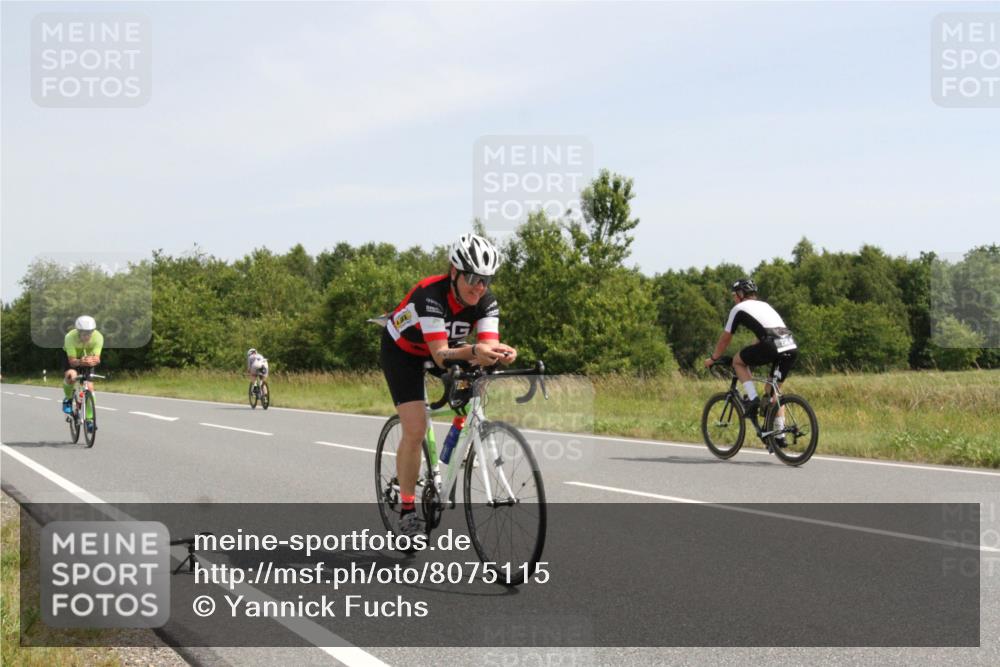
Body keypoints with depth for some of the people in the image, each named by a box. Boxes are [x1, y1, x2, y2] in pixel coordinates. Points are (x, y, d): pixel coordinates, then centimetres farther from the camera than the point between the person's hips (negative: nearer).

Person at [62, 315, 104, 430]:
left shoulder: (98, 337, -33)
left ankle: (89, 418, 1)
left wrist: (93, 361, -61)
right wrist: (80, 362, -60)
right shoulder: (70, 337, -37)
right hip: (71, 356, -1)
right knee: (71, 376, -31)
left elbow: (97, 358, -38)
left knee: (89, 386, -12)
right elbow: (72, 361, -38)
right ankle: (68, 399, -1)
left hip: (87, 357, 1)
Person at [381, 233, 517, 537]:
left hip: (443, 347, 6)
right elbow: (441, 355, -45)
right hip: (402, 351, -6)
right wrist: (474, 352, -64)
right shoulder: (430, 294, -38)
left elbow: (487, 346, -34)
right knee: (415, 430, -18)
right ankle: (407, 510, -6)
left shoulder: (486, 301, -23)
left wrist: (501, 353, -57)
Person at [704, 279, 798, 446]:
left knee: (738, 361, 18)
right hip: (792, 348, 7)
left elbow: (725, 338, 22)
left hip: (772, 347, -7)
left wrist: (713, 358, 35)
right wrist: (752, 356, 53)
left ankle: (752, 399, 4)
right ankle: (779, 435, 18)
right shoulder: (764, 305, 33)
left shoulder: (739, 309, 14)